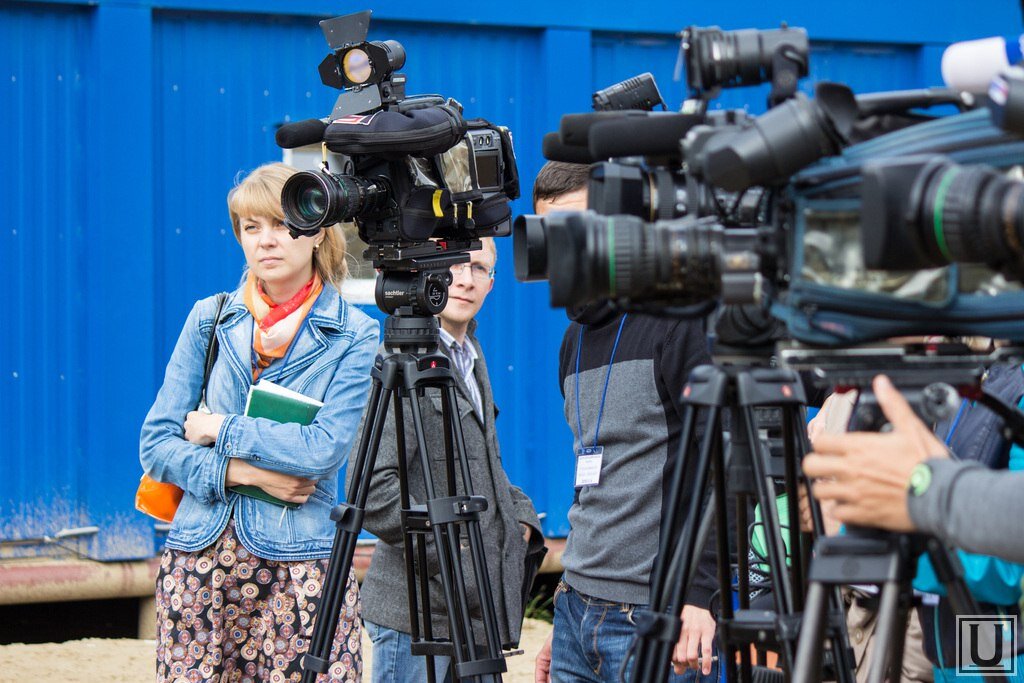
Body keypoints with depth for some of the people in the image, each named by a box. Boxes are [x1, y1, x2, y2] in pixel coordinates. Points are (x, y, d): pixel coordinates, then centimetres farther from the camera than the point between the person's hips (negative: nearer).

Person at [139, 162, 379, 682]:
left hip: (299, 567, -2)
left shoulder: (354, 337, 1)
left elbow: (324, 449, -12)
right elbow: (156, 444, 6)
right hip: (197, 559, 3)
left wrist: (219, 431, -8)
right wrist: (241, 471, -9)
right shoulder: (209, 320, 9)